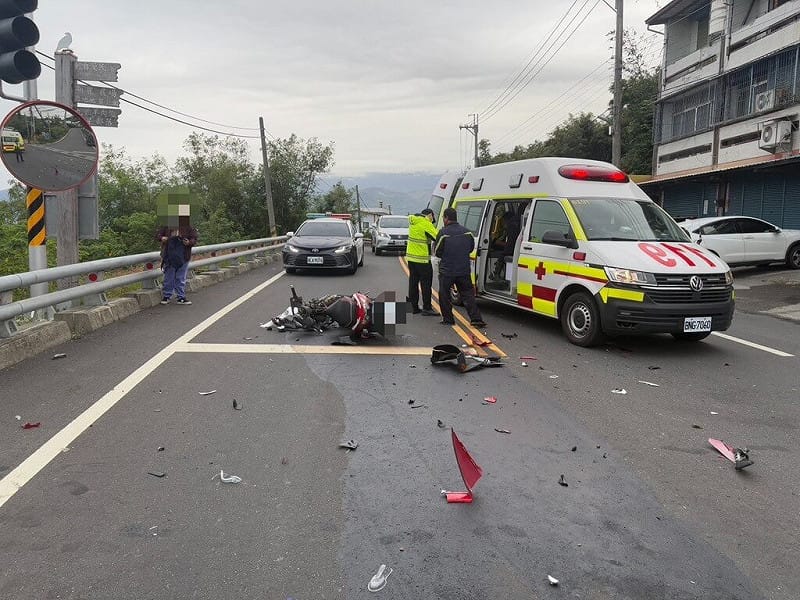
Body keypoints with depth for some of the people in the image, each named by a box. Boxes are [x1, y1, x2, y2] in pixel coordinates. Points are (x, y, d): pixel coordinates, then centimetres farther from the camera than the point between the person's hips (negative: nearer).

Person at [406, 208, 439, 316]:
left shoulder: (413, 221, 10)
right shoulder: (426, 224, -15)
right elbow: (437, 237, -17)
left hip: (411, 256, 8)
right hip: (422, 259, -8)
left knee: (413, 282, 12)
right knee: (426, 283, -1)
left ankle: (414, 307, 17)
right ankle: (427, 308, 1)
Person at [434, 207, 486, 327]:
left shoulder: (443, 233, -13)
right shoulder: (467, 232, 2)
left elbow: (437, 252, -6)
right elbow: (471, 248, 14)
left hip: (447, 271, -4)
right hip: (464, 270, 4)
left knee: (444, 295, 11)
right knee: (468, 294, 9)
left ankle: (448, 319, 13)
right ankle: (476, 318, 2)